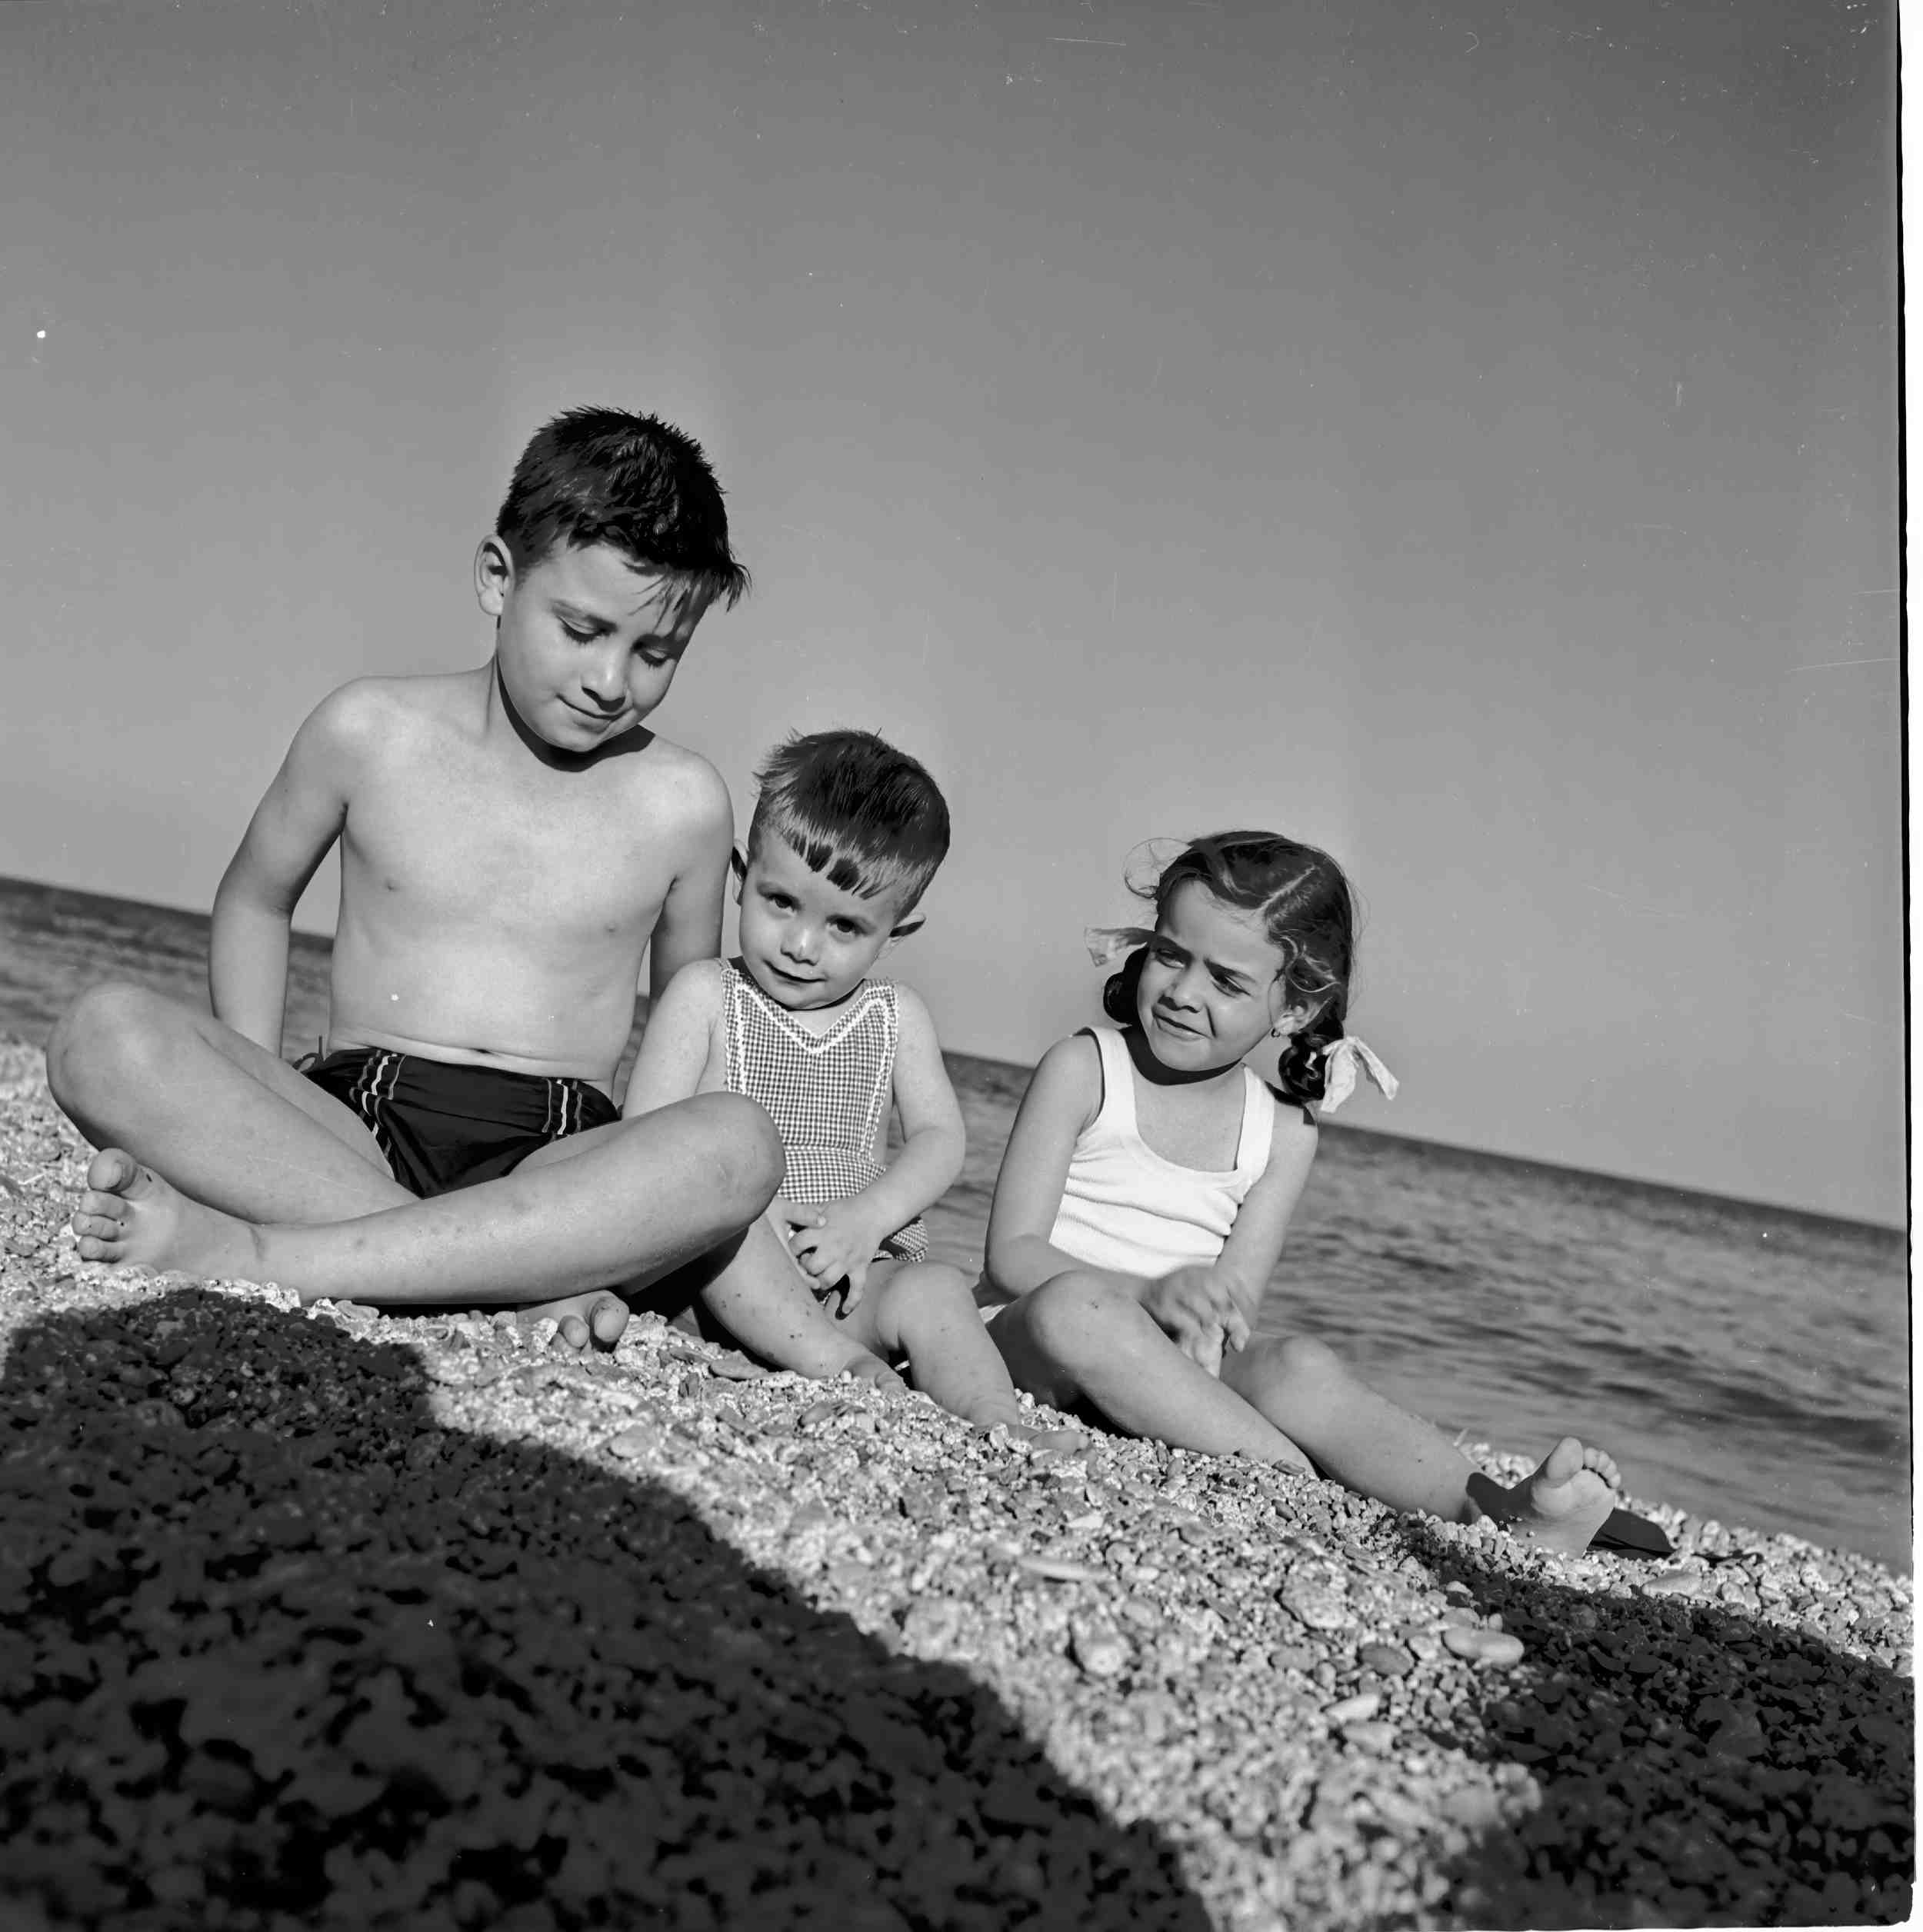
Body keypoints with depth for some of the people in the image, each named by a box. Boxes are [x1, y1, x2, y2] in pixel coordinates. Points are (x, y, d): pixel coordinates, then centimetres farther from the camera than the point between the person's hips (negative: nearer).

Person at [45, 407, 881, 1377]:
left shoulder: (682, 804, 3)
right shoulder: (370, 732, 4)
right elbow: (255, 901, 17)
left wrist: (634, 1231, 3)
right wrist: (252, 1110, 3)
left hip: (559, 1160, 0)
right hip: (353, 1123, 1)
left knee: (739, 1142, -33)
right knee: (106, 1033, -25)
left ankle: (250, 1250, -30)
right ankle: (531, 1276, -30)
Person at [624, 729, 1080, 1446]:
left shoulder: (896, 1016, 11)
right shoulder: (706, 995, 1)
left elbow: (941, 1136, 4)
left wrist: (867, 1216, -16)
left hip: (857, 1275, 2)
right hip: (719, 1270, -2)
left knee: (935, 1288, -27)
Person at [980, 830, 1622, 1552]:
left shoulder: (1282, 1133, 5)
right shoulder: (1083, 1071, -5)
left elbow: (1233, 1304, -3)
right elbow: (1013, 1253, -12)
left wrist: (1203, 1323, -29)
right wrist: (1150, 1295, -30)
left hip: (1172, 1362, 3)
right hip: (1030, 1337, -2)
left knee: (1300, 1369, -29)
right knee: (1079, 1302, -38)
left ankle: (1503, 1513, -41)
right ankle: (1295, 1477, -38)